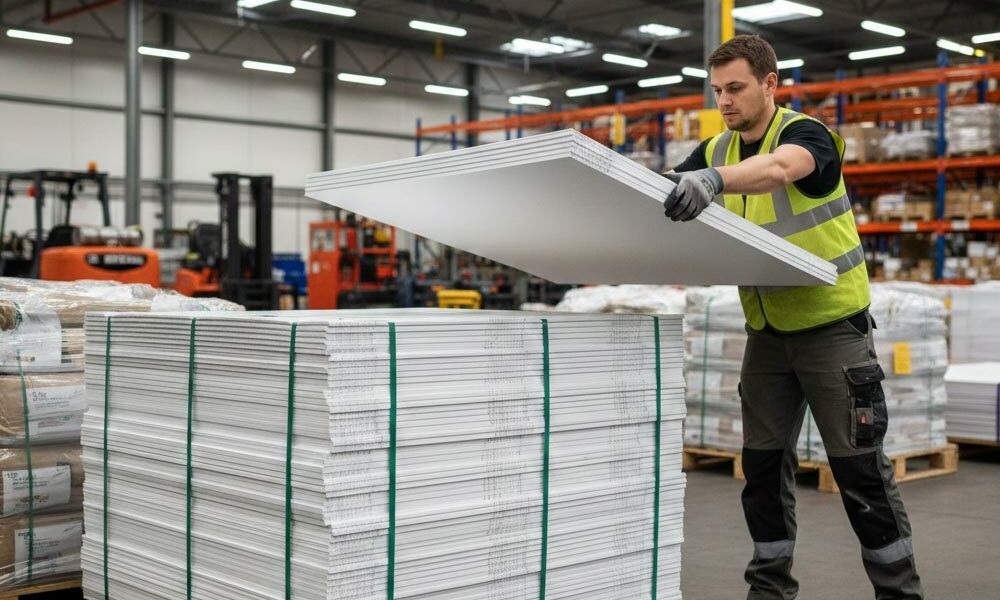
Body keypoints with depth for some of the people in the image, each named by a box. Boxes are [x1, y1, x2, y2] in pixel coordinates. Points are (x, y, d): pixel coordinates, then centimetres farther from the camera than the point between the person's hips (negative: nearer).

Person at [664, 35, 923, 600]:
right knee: (764, 463, 7)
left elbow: (778, 168, -40)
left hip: (833, 325, -6)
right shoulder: (715, 151, 5)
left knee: (859, 466, -1)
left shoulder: (807, 133, -16)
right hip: (767, 331, 6)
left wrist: (713, 181, -59)